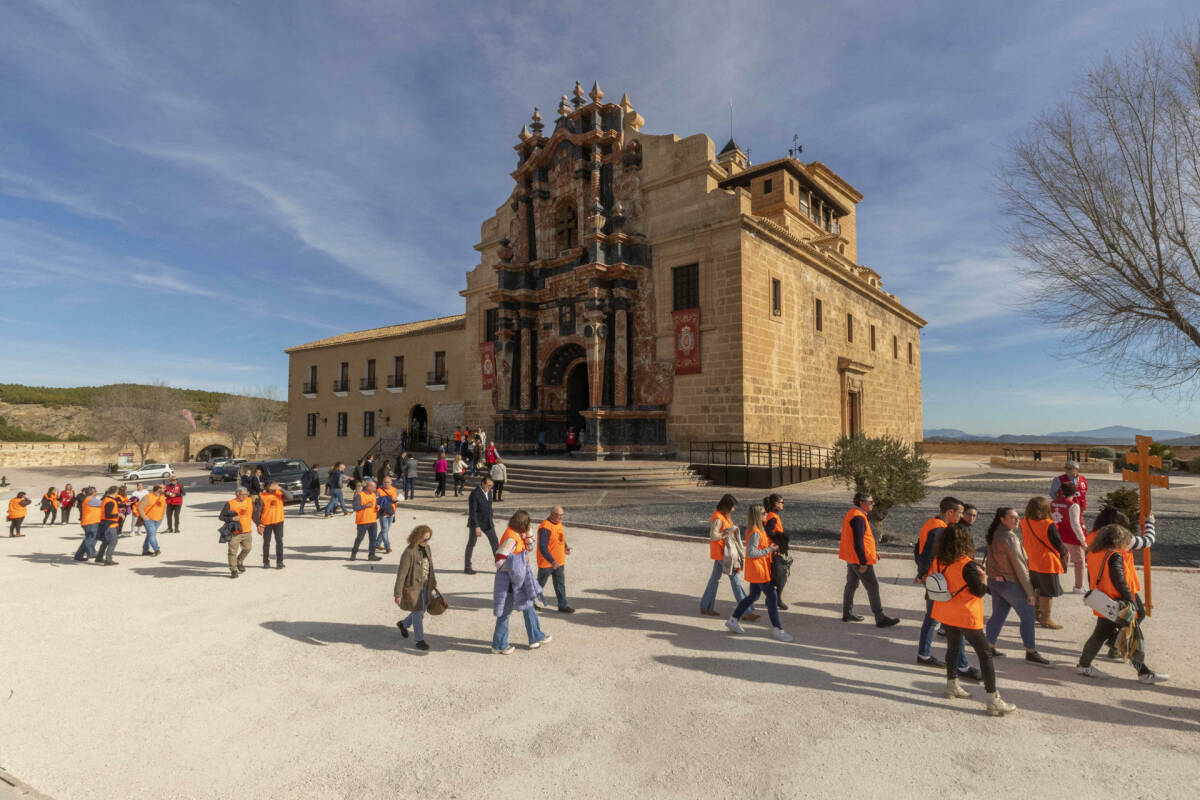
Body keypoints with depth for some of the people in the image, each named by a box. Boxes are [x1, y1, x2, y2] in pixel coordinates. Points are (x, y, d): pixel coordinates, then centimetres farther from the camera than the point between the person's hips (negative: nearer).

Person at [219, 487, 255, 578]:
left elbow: (254, 515, 14)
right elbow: (221, 517, -3)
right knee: (233, 551, -1)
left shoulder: (250, 502, 5)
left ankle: (239, 562, 37)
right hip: (234, 533, -4)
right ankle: (234, 570, 9)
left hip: (247, 532, 4)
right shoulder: (230, 504, -6)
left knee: (247, 548, 11)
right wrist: (232, 518, -19)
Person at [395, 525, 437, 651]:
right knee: (418, 614, 3)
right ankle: (420, 640, 20)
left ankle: (403, 624, 45)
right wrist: (398, 594, -17)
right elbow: (401, 574, -19)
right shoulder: (409, 553, -23)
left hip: (425, 587, 7)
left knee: (422, 611, 19)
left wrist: (433, 581, 21)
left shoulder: (426, 548, 0)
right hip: (413, 588, -7)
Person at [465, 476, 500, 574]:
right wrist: (476, 527, -23)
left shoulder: (488, 492, 4)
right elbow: (472, 512, -21)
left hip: (488, 523, 7)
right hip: (476, 523, -7)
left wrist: (491, 520, 18)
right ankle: (467, 567, 20)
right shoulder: (474, 494, -20)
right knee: (471, 545, 8)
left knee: (495, 543, 3)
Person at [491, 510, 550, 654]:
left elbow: (529, 548, 14)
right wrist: (521, 561, -19)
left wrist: (528, 533, -1)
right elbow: (499, 560, -27)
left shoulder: (518, 534, 4)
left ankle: (536, 637, 32)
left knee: (528, 606, 18)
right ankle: (499, 645, 20)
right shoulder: (510, 538, -25)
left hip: (519, 577, 10)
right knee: (505, 611, 5)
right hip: (509, 579, -10)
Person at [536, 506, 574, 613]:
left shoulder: (559, 524, 5)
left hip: (559, 562, 7)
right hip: (546, 562, -7)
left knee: (560, 584, 11)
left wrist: (565, 547, 1)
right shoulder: (545, 527, -23)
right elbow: (542, 547, -25)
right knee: (540, 584, 10)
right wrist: (552, 561, -27)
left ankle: (563, 605, 19)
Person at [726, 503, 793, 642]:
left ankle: (733, 620, 25)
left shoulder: (758, 530, 9)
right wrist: (769, 550, -20)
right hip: (759, 571, -10)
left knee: (753, 596, 18)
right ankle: (777, 629, 8)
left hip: (755, 572, 10)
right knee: (772, 597, -1)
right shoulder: (755, 533, -22)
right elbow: (751, 553, -25)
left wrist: (771, 548, 3)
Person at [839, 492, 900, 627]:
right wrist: (863, 563, -22)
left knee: (851, 584, 16)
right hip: (859, 559, -10)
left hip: (850, 558, 10)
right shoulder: (858, 517, -21)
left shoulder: (851, 514, 11)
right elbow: (858, 542, -24)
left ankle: (847, 613, 25)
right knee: (873, 586, -3)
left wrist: (871, 553, 19)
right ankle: (880, 618, 3)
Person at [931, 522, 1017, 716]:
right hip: (966, 616, -6)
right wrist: (983, 578, 2)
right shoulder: (967, 565, -22)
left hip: (947, 613, 6)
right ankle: (993, 701, 5)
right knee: (985, 653, 4)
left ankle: (952, 685, 34)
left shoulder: (940, 562, -2)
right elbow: (979, 591, -17)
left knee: (953, 648, 22)